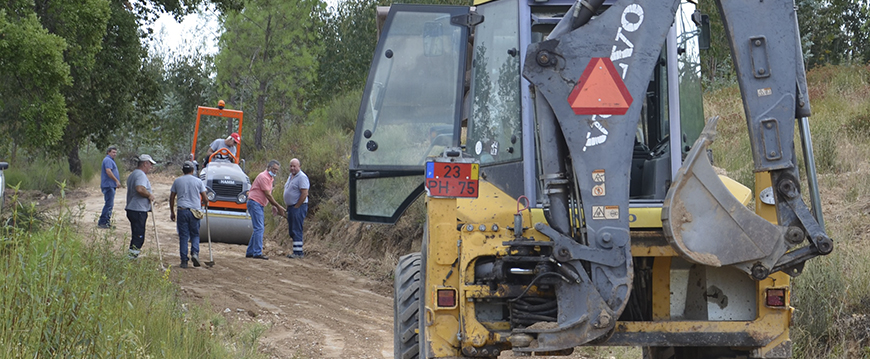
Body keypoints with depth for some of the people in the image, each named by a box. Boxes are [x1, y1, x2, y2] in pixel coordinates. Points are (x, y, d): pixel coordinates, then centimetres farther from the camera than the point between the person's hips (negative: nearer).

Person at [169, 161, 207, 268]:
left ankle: (184, 261, 0)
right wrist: (206, 203, 29)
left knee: (183, 236, 3)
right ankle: (195, 253, -12)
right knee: (195, 235, 12)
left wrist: (172, 212, 20)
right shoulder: (198, 181, 4)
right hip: (195, 211, 0)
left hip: (182, 211, 1)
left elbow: (172, 198, 10)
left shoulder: (177, 181, 7)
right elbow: (204, 198, 6)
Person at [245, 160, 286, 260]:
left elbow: (269, 195, 21)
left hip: (259, 206, 10)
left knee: (259, 229, 11)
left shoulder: (270, 178, 18)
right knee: (259, 228, -14)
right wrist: (278, 206, -13)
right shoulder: (263, 177, -14)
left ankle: (250, 252, 14)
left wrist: (273, 206, 7)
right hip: (255, 203, -10)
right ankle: (257, 253, -17)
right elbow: (268, 195, -17)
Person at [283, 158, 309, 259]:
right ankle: (298, 251, 16)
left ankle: (298, 252, -9)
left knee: (296, 230, -10)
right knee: (292, 230, 11)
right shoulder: (291, 176, 17)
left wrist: (296, 207, -16)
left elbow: (304, 194, -20)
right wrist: (288, 207, 16)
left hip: (298, 207, -10)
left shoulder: (302, 177, -14)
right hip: (290, 207, 10)